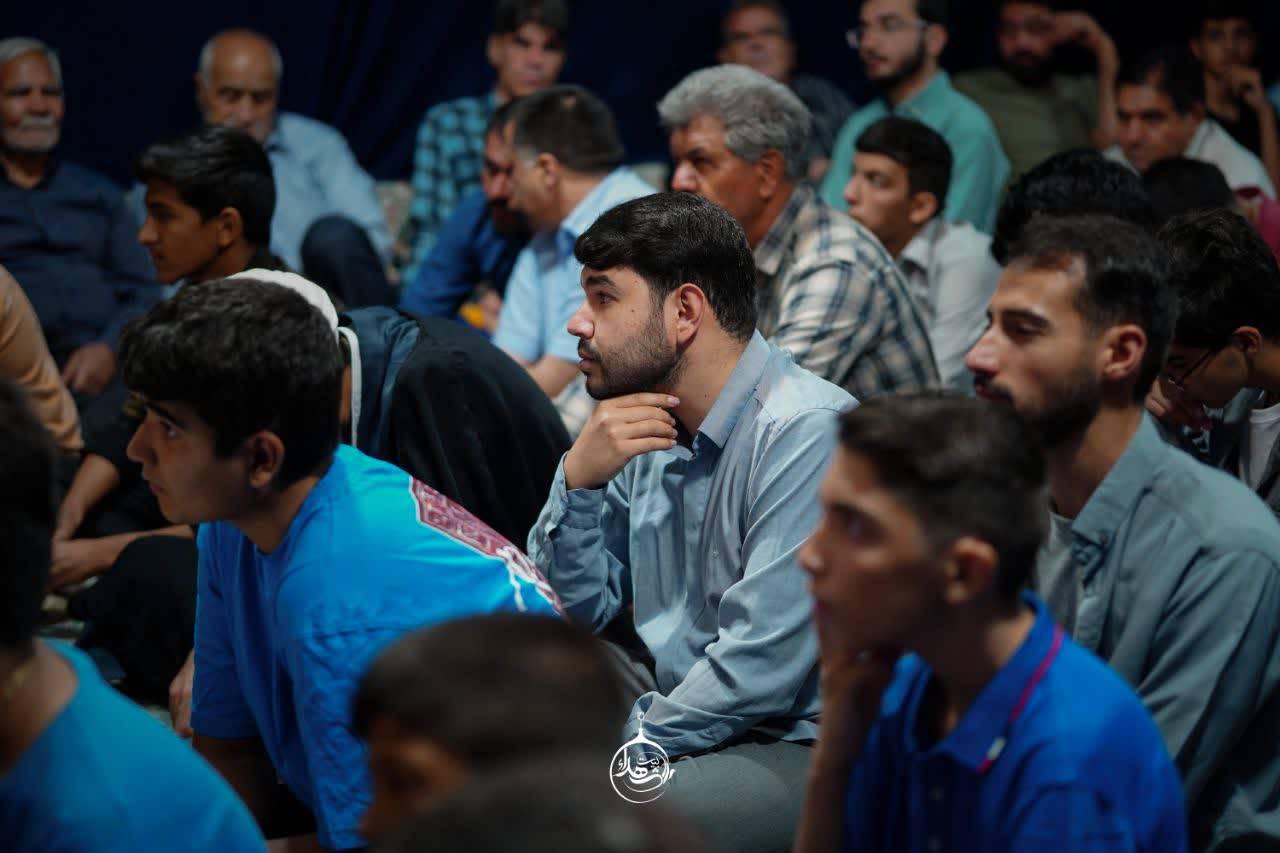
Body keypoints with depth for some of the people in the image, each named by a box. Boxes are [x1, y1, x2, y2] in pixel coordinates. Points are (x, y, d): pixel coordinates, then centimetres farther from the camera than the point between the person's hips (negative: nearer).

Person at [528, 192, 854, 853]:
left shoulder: (807, 434, -21)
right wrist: (578, 479, -8)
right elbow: (578, 609, 9)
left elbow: (756, 668, -25)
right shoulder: (651, 425, 6)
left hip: (798, 744, -9)